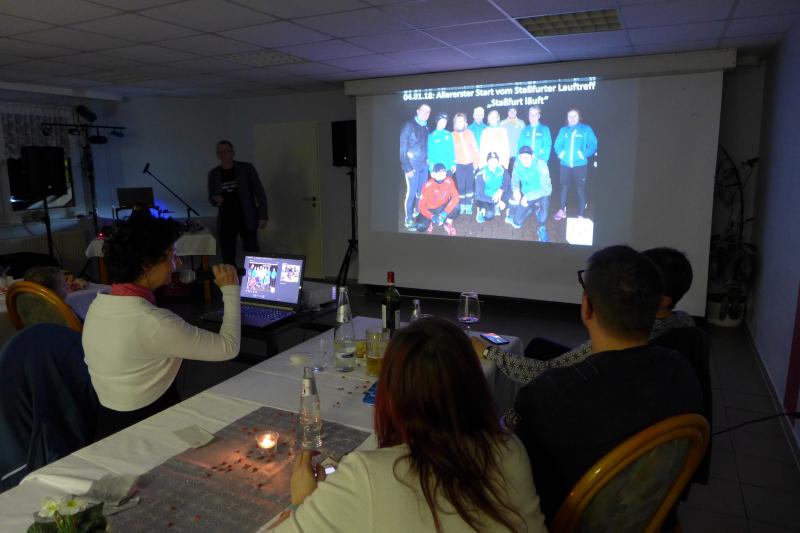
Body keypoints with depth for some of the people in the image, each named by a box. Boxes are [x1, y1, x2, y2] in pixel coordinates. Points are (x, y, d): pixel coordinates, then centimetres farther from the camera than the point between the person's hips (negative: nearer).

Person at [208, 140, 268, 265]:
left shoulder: (246, 168, -2)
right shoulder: (213, 173, 7)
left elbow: (259, 192, -1)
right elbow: (211, 197, 16)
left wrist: (263, 216, -8)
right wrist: (215, 200, -9)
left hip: (246, 219, -3)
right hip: (226, 220, 3)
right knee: (227, 258, 4)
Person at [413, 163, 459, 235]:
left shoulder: (449, 181, -19)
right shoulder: (428, 185, -24)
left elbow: (455, 197, -23)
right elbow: (421, 205, -21)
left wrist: (445, 212, -36)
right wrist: (432, 217, -35)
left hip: (443, 207, 2)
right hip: (430, 210, -2)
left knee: (455, 206, -30)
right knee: (421, 227, -26)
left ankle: (448, 224, -1)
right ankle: (429, 222, 11)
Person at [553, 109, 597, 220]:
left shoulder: (586, 129, 0)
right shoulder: (563, 130, 9)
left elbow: (593, 145, -4)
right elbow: (557, 145, 9)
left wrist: (584, 155, -14)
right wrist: (560, 154, -8)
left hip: (580, 164, -3)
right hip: (565, 164, 3)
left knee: (580, 189, -1)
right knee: (564, 187, 15)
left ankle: (581, 215, 4)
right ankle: (562, 211, 30)